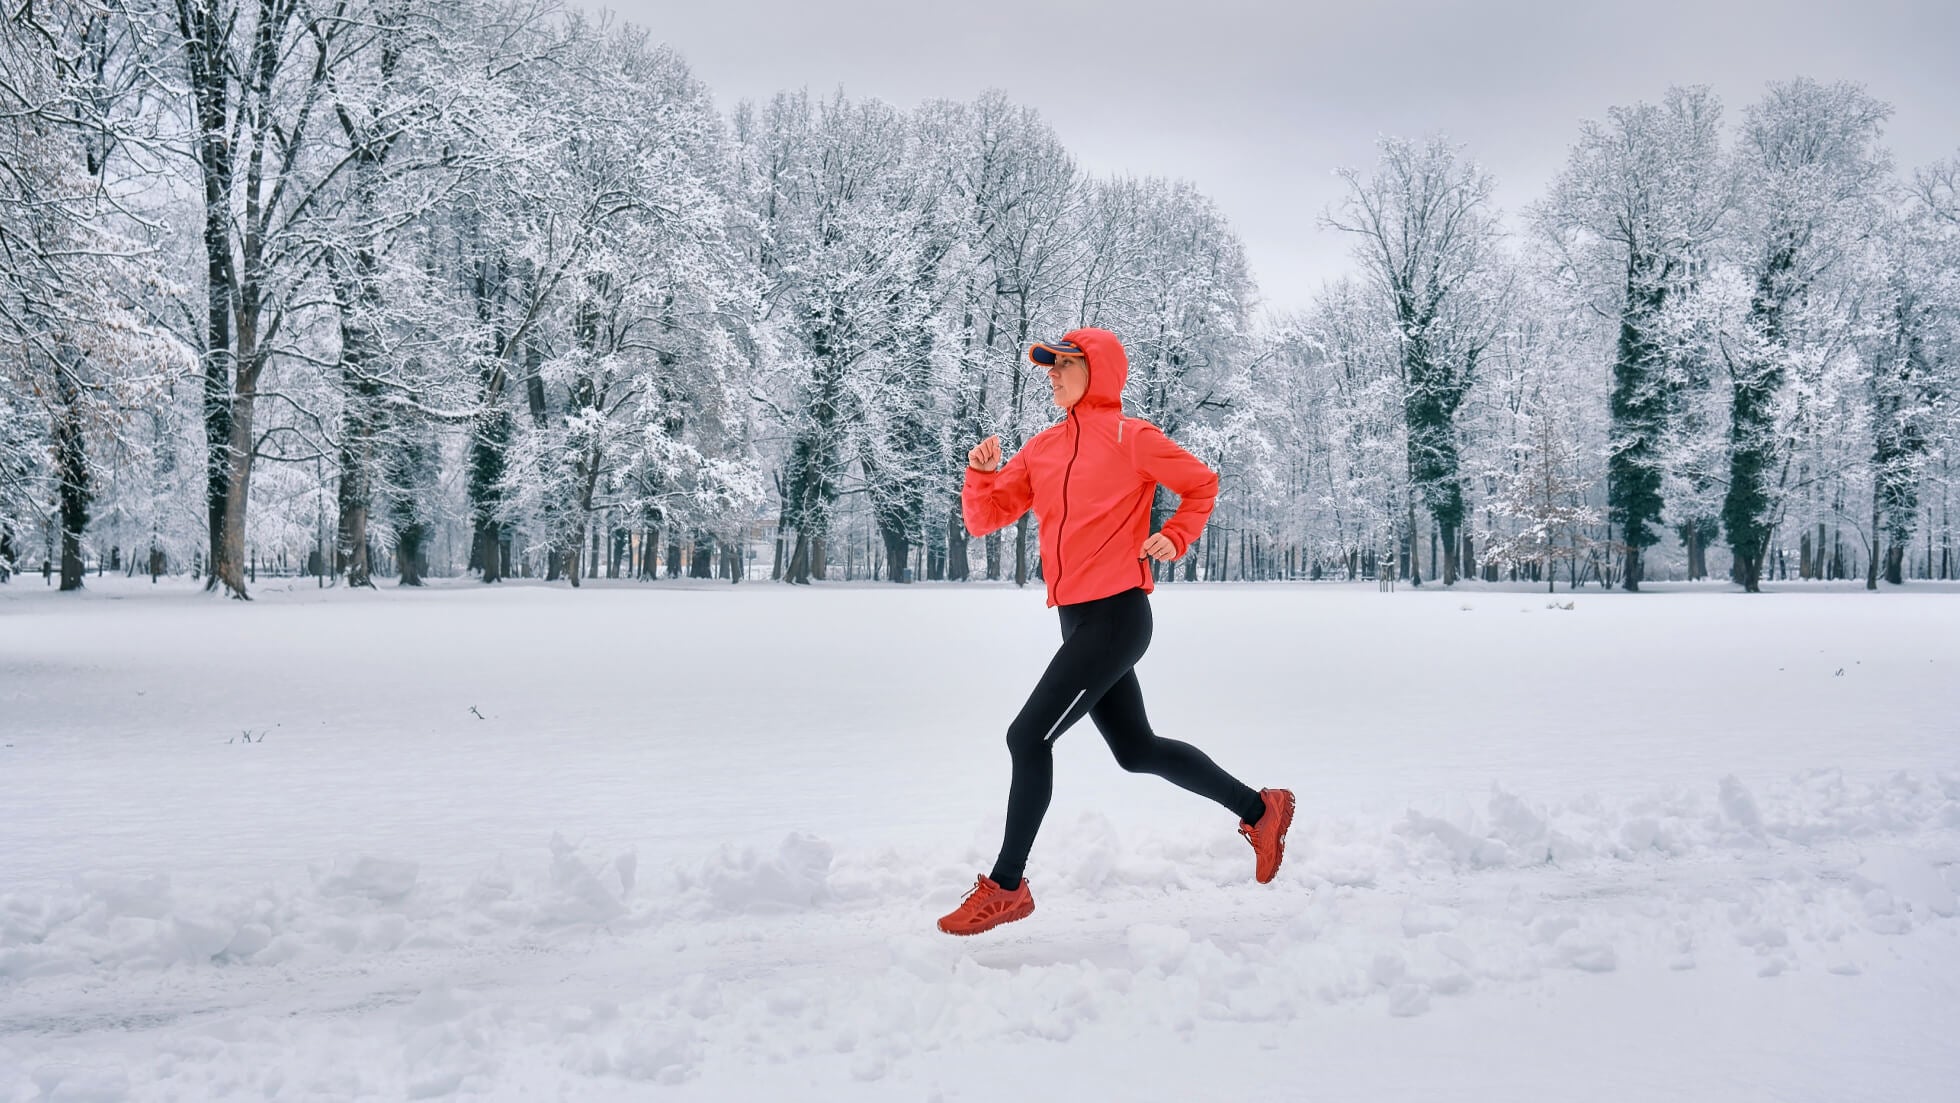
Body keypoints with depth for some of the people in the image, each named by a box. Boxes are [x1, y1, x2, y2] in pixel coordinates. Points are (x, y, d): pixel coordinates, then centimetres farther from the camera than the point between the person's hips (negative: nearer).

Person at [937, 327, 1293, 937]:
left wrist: (1173, 539, -7)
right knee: (1136, 749, 15)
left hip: (1116, 616, -8)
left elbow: (1201, 484, 7)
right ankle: (1259, 808, 31)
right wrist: (980, 471, -9)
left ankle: (1006, 886, 2)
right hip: (1078, 619, 8)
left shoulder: (1130, 438, -6)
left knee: (1028, 736, -10)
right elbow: (984, 518, 9)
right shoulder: (1041, 449, 12)